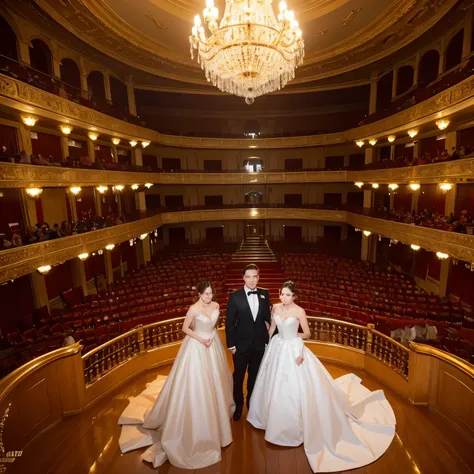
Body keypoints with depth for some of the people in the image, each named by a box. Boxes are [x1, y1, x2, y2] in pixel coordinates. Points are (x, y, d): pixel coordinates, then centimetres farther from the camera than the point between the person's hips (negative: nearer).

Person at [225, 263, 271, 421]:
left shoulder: (265, 294, -6)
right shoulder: (235, 297, -15)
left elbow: (267, 317, 3)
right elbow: (229, 323, -10)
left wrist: (268, 338, 0)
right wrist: (231, 345, -8)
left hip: (259, 344, 2)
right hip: (241, 344, -2)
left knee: (255, 376, 21)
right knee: (238, 377, 17)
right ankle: (238, 405, 42)